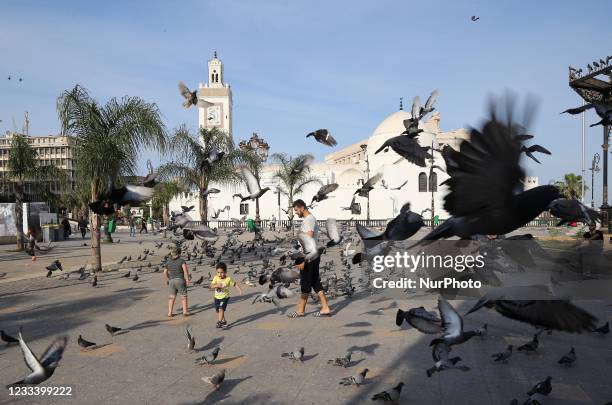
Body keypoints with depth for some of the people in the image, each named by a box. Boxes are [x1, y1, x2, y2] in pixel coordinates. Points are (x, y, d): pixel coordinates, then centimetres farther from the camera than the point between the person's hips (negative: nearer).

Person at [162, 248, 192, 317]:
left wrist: (166, 280, 20)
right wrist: (187, 279, -13)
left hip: (171, 281, 3)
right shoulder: (181, 261, -5)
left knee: (172, 297, 13)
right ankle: (185, 312, 7)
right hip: (180, 280, -3)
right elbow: (185, 270, -16)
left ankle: (170, 313, 12)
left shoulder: (168, 261, 6)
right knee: (183, 296, 7)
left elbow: (165, 272, 6)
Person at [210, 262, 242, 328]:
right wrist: (216, 285, -37)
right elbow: (211, 286, -17)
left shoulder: (228, 279, -14)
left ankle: (219, 322, -15)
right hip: (217, 297, 4)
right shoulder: (216, 278, -10)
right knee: (218, 310, 15)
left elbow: (235, 284, -4)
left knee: (221, 309, -21)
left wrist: (240, 290, -14)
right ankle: (224, 321, 35)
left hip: (225, 297, -4)